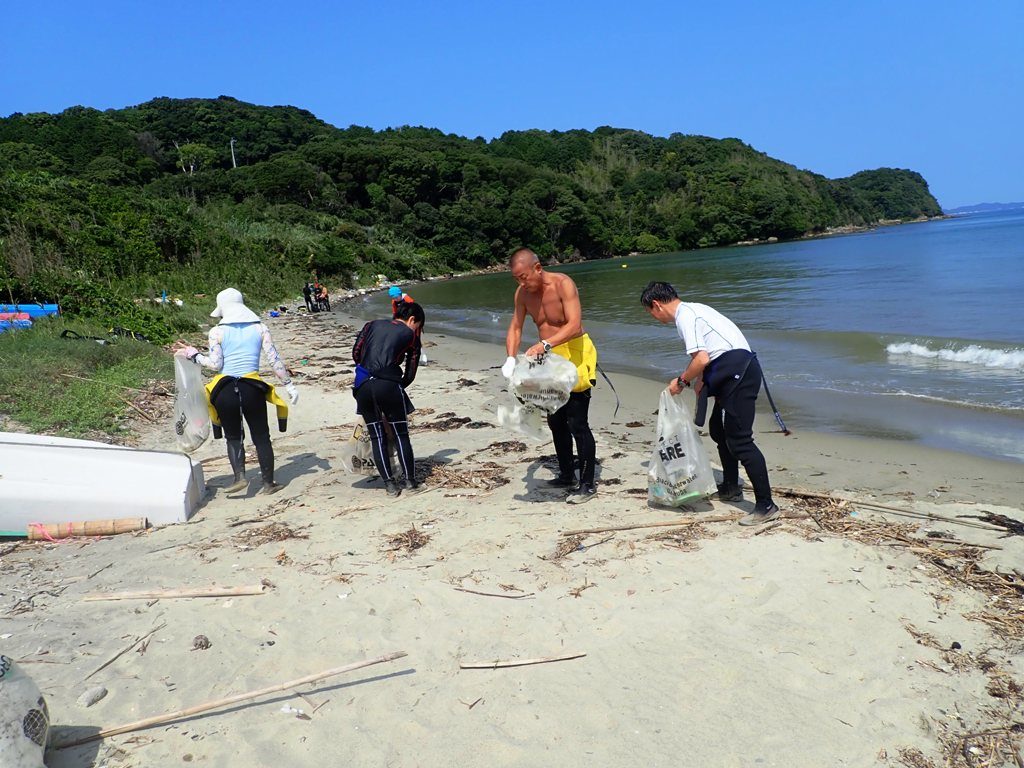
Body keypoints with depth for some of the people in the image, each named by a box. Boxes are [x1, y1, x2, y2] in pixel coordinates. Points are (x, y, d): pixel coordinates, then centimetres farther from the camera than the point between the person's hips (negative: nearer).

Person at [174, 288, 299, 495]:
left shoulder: (217, 332, 0)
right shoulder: (260, 328, 4)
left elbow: (216, 364, -3)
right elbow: (275, 361, -1)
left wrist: (194, 355, 13)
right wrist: (288, 385, 5)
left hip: (225, 391, 0)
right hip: (253, 389, 1)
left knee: (233, 437, 18)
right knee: (261, 437, 13)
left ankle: (240, 476, 0)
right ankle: (269, 483, 17)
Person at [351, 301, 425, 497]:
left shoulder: (373, 324, 21)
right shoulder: (411, 335, 12)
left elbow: (356, 353, 15)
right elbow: (410, 374, 10)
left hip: (362, 384, 3)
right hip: (389, 384, -3)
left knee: (377, 436, 12)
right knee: (401, 433, 12)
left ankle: (390, 484, 12)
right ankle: (410, 480, 16)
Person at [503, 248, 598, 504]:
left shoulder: (563, 284, -20)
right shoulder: (523, 293, -1)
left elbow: (574, 324, -31)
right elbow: (515, 328, -1)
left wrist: (545, 344, -44)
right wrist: (511, 359, -19)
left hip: (574, 353, -8)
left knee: (577, 423, -8)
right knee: (556, 421, 16)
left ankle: (588, 484, 2)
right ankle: (567, 475, 31)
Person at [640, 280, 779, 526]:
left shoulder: (684, 316, -11)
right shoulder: (692, 309, 20)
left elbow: (701, 359, -18)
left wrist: (681, 381, -4)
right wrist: (700, 381, 19)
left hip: (737, 371, -10)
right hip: (737, 371, 10)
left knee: (739, 439, -10)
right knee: (718, 430, 21)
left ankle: (766, 505, -7)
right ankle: (731, 488, 35)